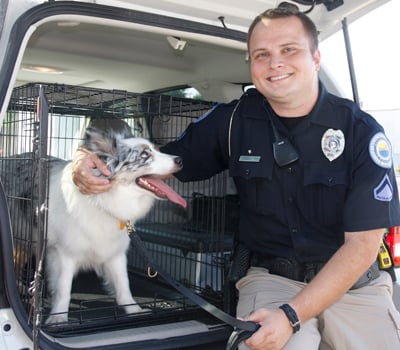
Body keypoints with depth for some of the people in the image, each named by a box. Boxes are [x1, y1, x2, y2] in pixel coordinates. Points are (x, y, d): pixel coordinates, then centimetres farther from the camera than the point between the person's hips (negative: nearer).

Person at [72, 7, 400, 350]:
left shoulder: (362, 132, -9)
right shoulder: (234, 120, -2)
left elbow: (363, 244, -13)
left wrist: (292, 315, -24)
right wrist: (93, 159, -11)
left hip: (354, 283, 2)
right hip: (270, 278, -1)